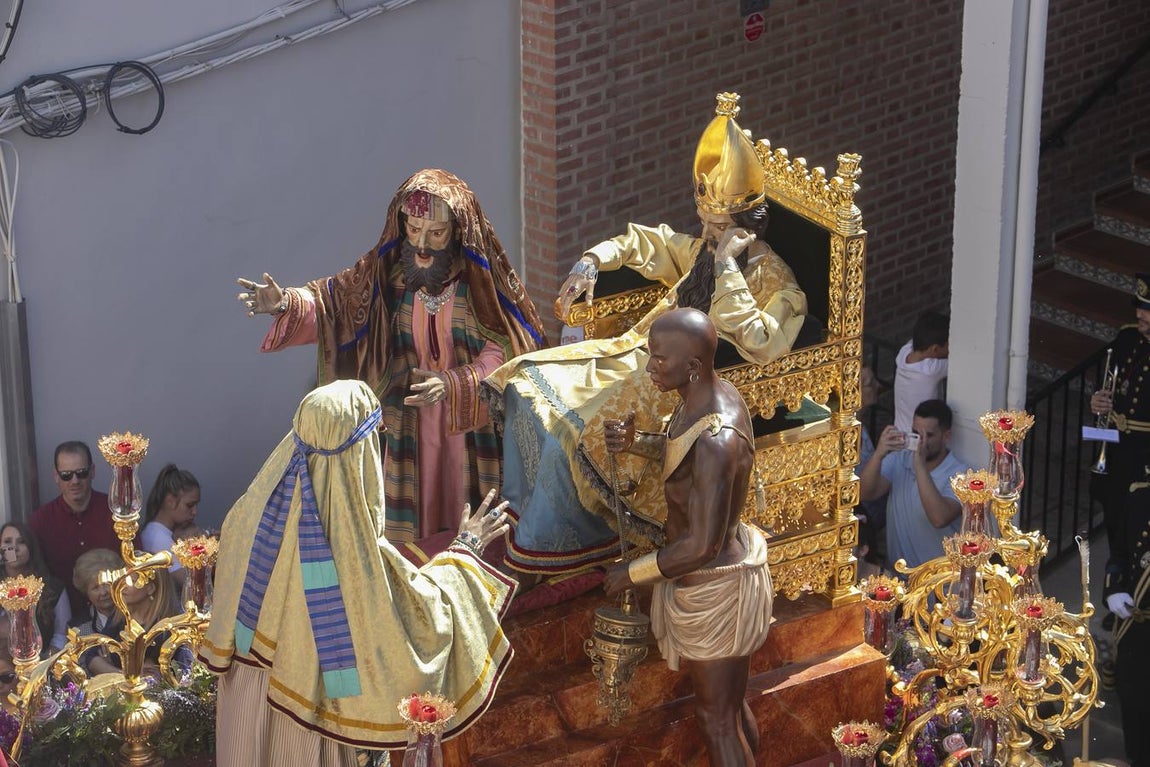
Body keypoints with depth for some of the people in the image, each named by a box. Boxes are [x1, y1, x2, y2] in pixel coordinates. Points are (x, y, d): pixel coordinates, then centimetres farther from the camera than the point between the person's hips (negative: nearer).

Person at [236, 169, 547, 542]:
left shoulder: (484, 276, -12)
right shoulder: (388, 270, -4)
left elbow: (504, 348, -15)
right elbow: (332, 298, -7)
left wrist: (452, 384, -29)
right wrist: (286, 304, -28)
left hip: (473, 423, -2)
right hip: (409, 423, 2)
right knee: (410, 527, 6)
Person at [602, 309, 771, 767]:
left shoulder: (716, 441, -35)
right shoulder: (714, 395, -6)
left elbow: (701, 545, -31)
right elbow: (680, 446, 17)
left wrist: (633, 573, -17)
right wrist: (635, 442, -3)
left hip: (713, 590, -9)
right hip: (731, 564, 9)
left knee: (716, 717, 10)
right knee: (733, 705, 26)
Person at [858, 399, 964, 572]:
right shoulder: (898, 460, 4)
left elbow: (939, 519, -29)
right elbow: (865, 493, -9)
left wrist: (920, 465, -30)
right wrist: (879, 454, -25)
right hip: (895, 570, 4)